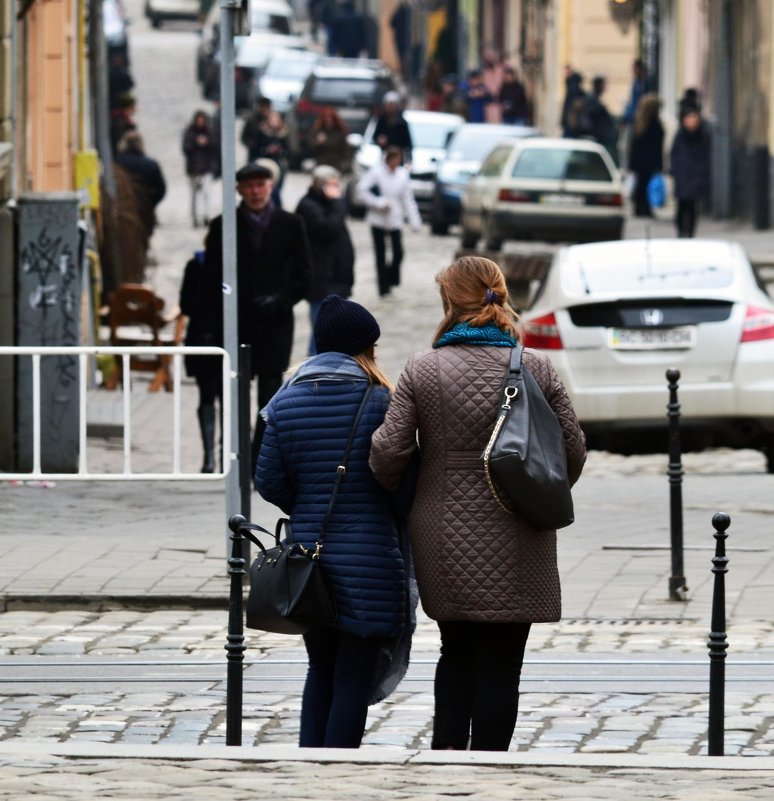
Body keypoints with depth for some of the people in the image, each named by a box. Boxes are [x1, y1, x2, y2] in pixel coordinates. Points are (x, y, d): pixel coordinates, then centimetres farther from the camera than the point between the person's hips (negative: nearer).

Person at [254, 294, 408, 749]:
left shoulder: (285, 403, 2)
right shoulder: (379, 402, -10)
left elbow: (269, 481, 4)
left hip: (307, 554, 5)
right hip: (368, 562, -5)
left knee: (321, 670, 19)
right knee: (354, 677, 1)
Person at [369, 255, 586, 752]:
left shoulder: (421, 371, -4)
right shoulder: (536, 369, -4)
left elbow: (389, 450, -7)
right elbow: (573, 449, -1)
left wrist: (395, 492, 14)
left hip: (443, 538, 1)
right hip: (514, 543, -1)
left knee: (457, 651, 18)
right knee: (500, 662, 5)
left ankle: (445, 752, 7)